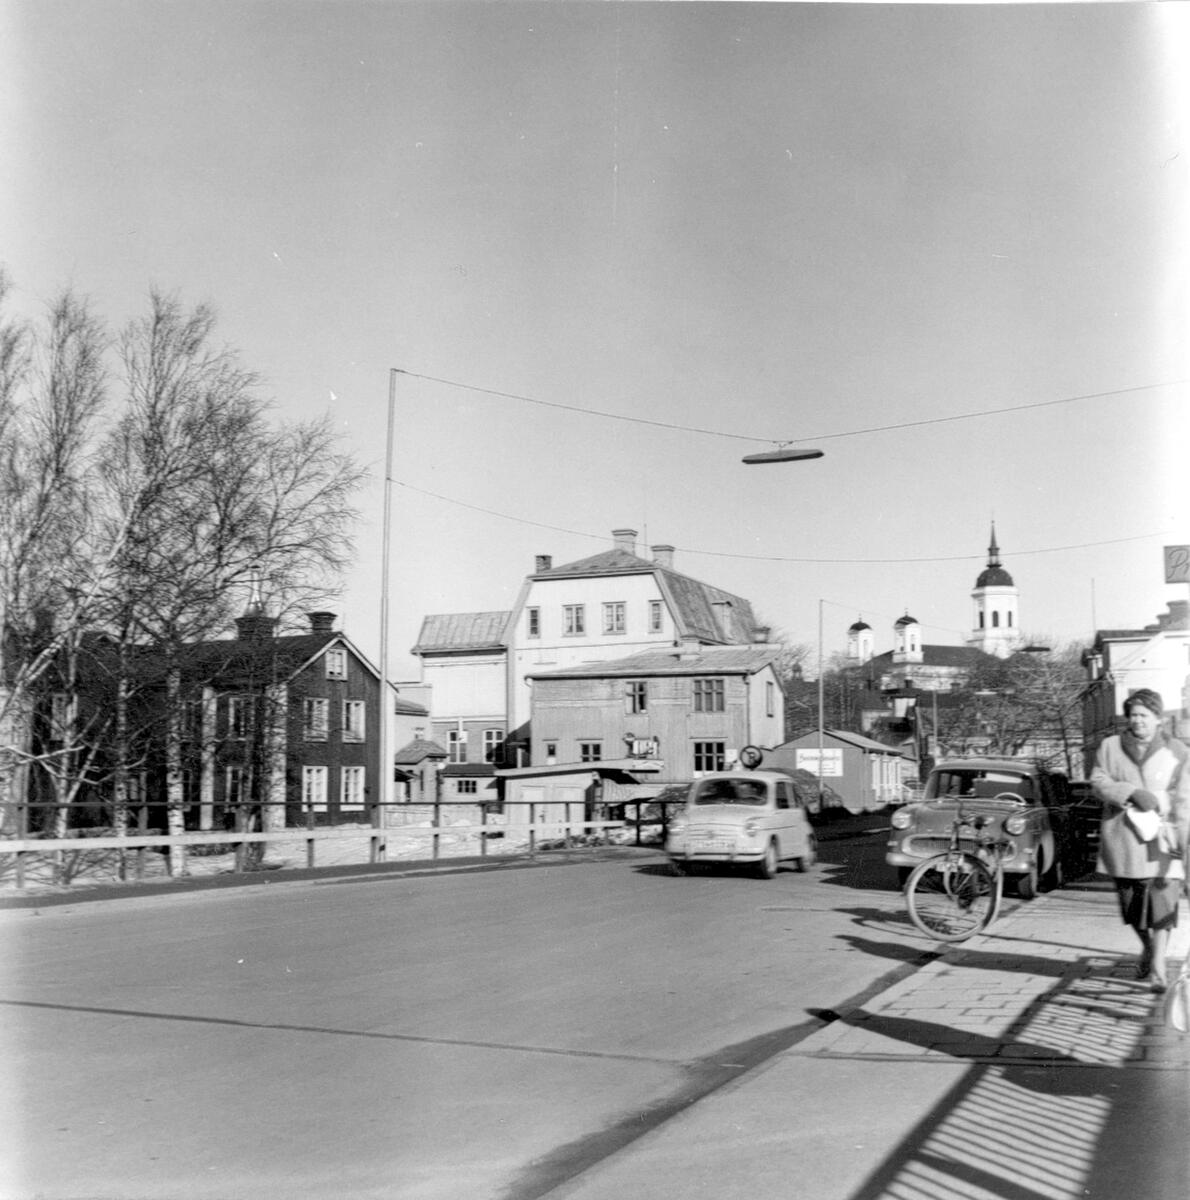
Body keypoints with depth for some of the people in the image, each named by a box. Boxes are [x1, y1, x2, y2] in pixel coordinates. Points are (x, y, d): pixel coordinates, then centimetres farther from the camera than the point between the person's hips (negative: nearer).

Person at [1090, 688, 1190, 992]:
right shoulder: (1110, 746, 9)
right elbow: (1098, 782, -1)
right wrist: (1132, 792, -17)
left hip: (1161, 839, -2)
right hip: (1122, 839, 2)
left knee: (1162, 899, -11)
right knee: (1131, 901, 11)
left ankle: (1158, 968, -6)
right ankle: (1146, 947, 38)